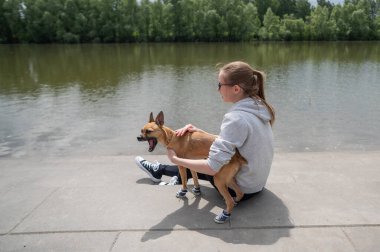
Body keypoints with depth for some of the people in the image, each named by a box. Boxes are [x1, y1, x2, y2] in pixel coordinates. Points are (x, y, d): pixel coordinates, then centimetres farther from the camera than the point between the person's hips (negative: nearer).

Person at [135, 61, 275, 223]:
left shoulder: (236, 118, -31)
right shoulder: (257, 106, -3)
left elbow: (212, 167, -31)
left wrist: (175, 159, -17)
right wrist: (198, 131, -4)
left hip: (242, 188, -7)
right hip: (258, 181, 7)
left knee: (205, 167, 15)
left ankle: (159, 170, 38)